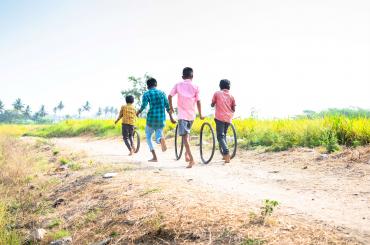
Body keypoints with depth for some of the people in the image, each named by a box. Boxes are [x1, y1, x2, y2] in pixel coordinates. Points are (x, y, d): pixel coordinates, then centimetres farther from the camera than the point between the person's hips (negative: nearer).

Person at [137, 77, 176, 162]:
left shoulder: (146, 94, -2)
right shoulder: (162, 93, 9)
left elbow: (143, 106, -13)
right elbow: (167, 106, 6)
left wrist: (138, 112, 7)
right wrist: (171, 118, 13)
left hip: (152, 118, -3)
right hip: (161, 119, 3)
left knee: (148, 136, 20)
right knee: (157, 139, 14)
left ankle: (154, 157, 9)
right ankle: (161, 139, -26)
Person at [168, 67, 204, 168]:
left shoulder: (178, 85, 0)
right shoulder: (195, 87, 0)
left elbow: (170, 96, 2)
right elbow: (198, 102, -1)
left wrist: (171, 107, 19)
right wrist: (200, 115, 9)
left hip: (182, 114, -2)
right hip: (191, 114, 3)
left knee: (185, 135, -5)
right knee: (187, 133, 25)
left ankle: (191, 159, -15)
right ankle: (187, 153, 21)